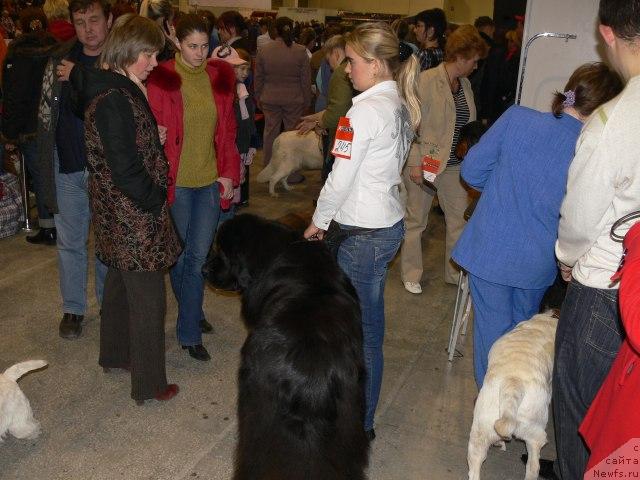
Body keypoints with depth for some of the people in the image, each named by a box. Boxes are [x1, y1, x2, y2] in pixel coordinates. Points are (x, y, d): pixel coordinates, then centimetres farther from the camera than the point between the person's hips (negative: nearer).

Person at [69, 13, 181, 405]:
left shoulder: (123, 90, 8)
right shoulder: (113, 100, -22)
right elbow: (124, 168, -22)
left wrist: (154, 137, 4)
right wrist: (156, 201, -12)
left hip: (119, 211, 10)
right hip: (134, 214, -10)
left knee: (120, 282, 23)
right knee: (147, 297, 0)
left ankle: (115, 354, 42)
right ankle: (149, 384, 13)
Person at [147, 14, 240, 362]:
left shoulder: (220, 76, 3)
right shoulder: (162, 79, -7)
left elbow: (228, 130, 8)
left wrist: (228, 173, 2)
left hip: (211, 179, 2)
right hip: (176, 180, -2)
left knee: (199, 255, 5)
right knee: (180, 253, 11)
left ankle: (189, 333, 19)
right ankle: (192, 314, 30)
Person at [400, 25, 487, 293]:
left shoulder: (465, 84, 8)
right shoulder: (427, 80, -13)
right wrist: (415, 164, -18)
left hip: (454, 164, 7)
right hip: (424, 163, -6)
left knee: (460, 220, 10)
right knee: (416, 220, 8)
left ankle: (456, 273, 26)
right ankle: (411, 275, 23)